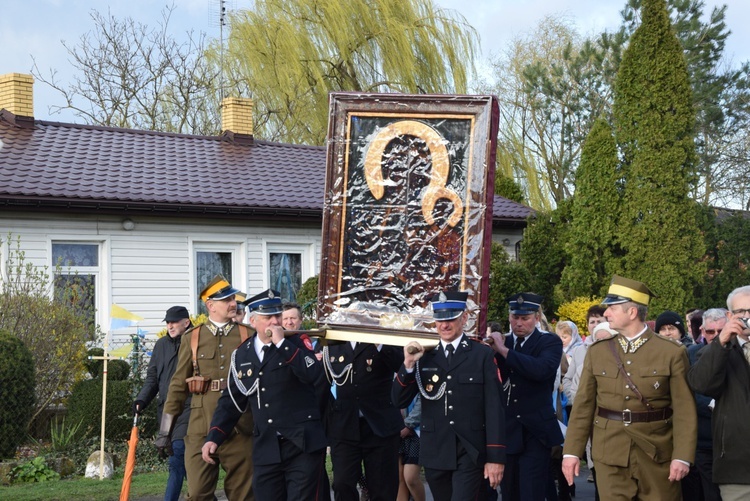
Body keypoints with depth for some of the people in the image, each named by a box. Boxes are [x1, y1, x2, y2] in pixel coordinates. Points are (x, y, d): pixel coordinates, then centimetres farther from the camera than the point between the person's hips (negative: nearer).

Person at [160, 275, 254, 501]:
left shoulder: (249, 335, 7)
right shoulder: (192, 338, 7)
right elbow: (178, 385, 8)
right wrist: (166, 430, 6)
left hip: (240, 429, 0)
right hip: (201, 429, 0)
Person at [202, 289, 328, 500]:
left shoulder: (298, 343, 0)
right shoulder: (242, 354, 10)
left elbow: (314, 375, -18)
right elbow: (231, 400, 14)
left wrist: (282, 343, -18)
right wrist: (214, 437, 5)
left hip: (303, 444, -3)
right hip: (266, 449, 4)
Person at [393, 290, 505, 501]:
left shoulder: (482, 355, 0)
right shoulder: (425, 357, 7)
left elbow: (494, 408, -4)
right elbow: (400, 401, 4)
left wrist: (495, 457, -9)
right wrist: (408, 364, -11)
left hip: (470, 454, -3)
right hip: (435, 454, 3)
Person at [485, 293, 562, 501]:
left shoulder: (550, 342, -2)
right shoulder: (502, 342, 10)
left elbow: (542, 369, -23)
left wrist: (504, 350, -21)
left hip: (535, 432, -4)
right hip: (506, 431, 4)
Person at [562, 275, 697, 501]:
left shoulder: (672, 353, -4)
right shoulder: (597, 351, 5)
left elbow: (684, 410, -6)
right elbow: (583, 405, 4)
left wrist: (682, 456, -14)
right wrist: (572, 451, -1)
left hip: (657, 454, -2)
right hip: (609, 454, 2)